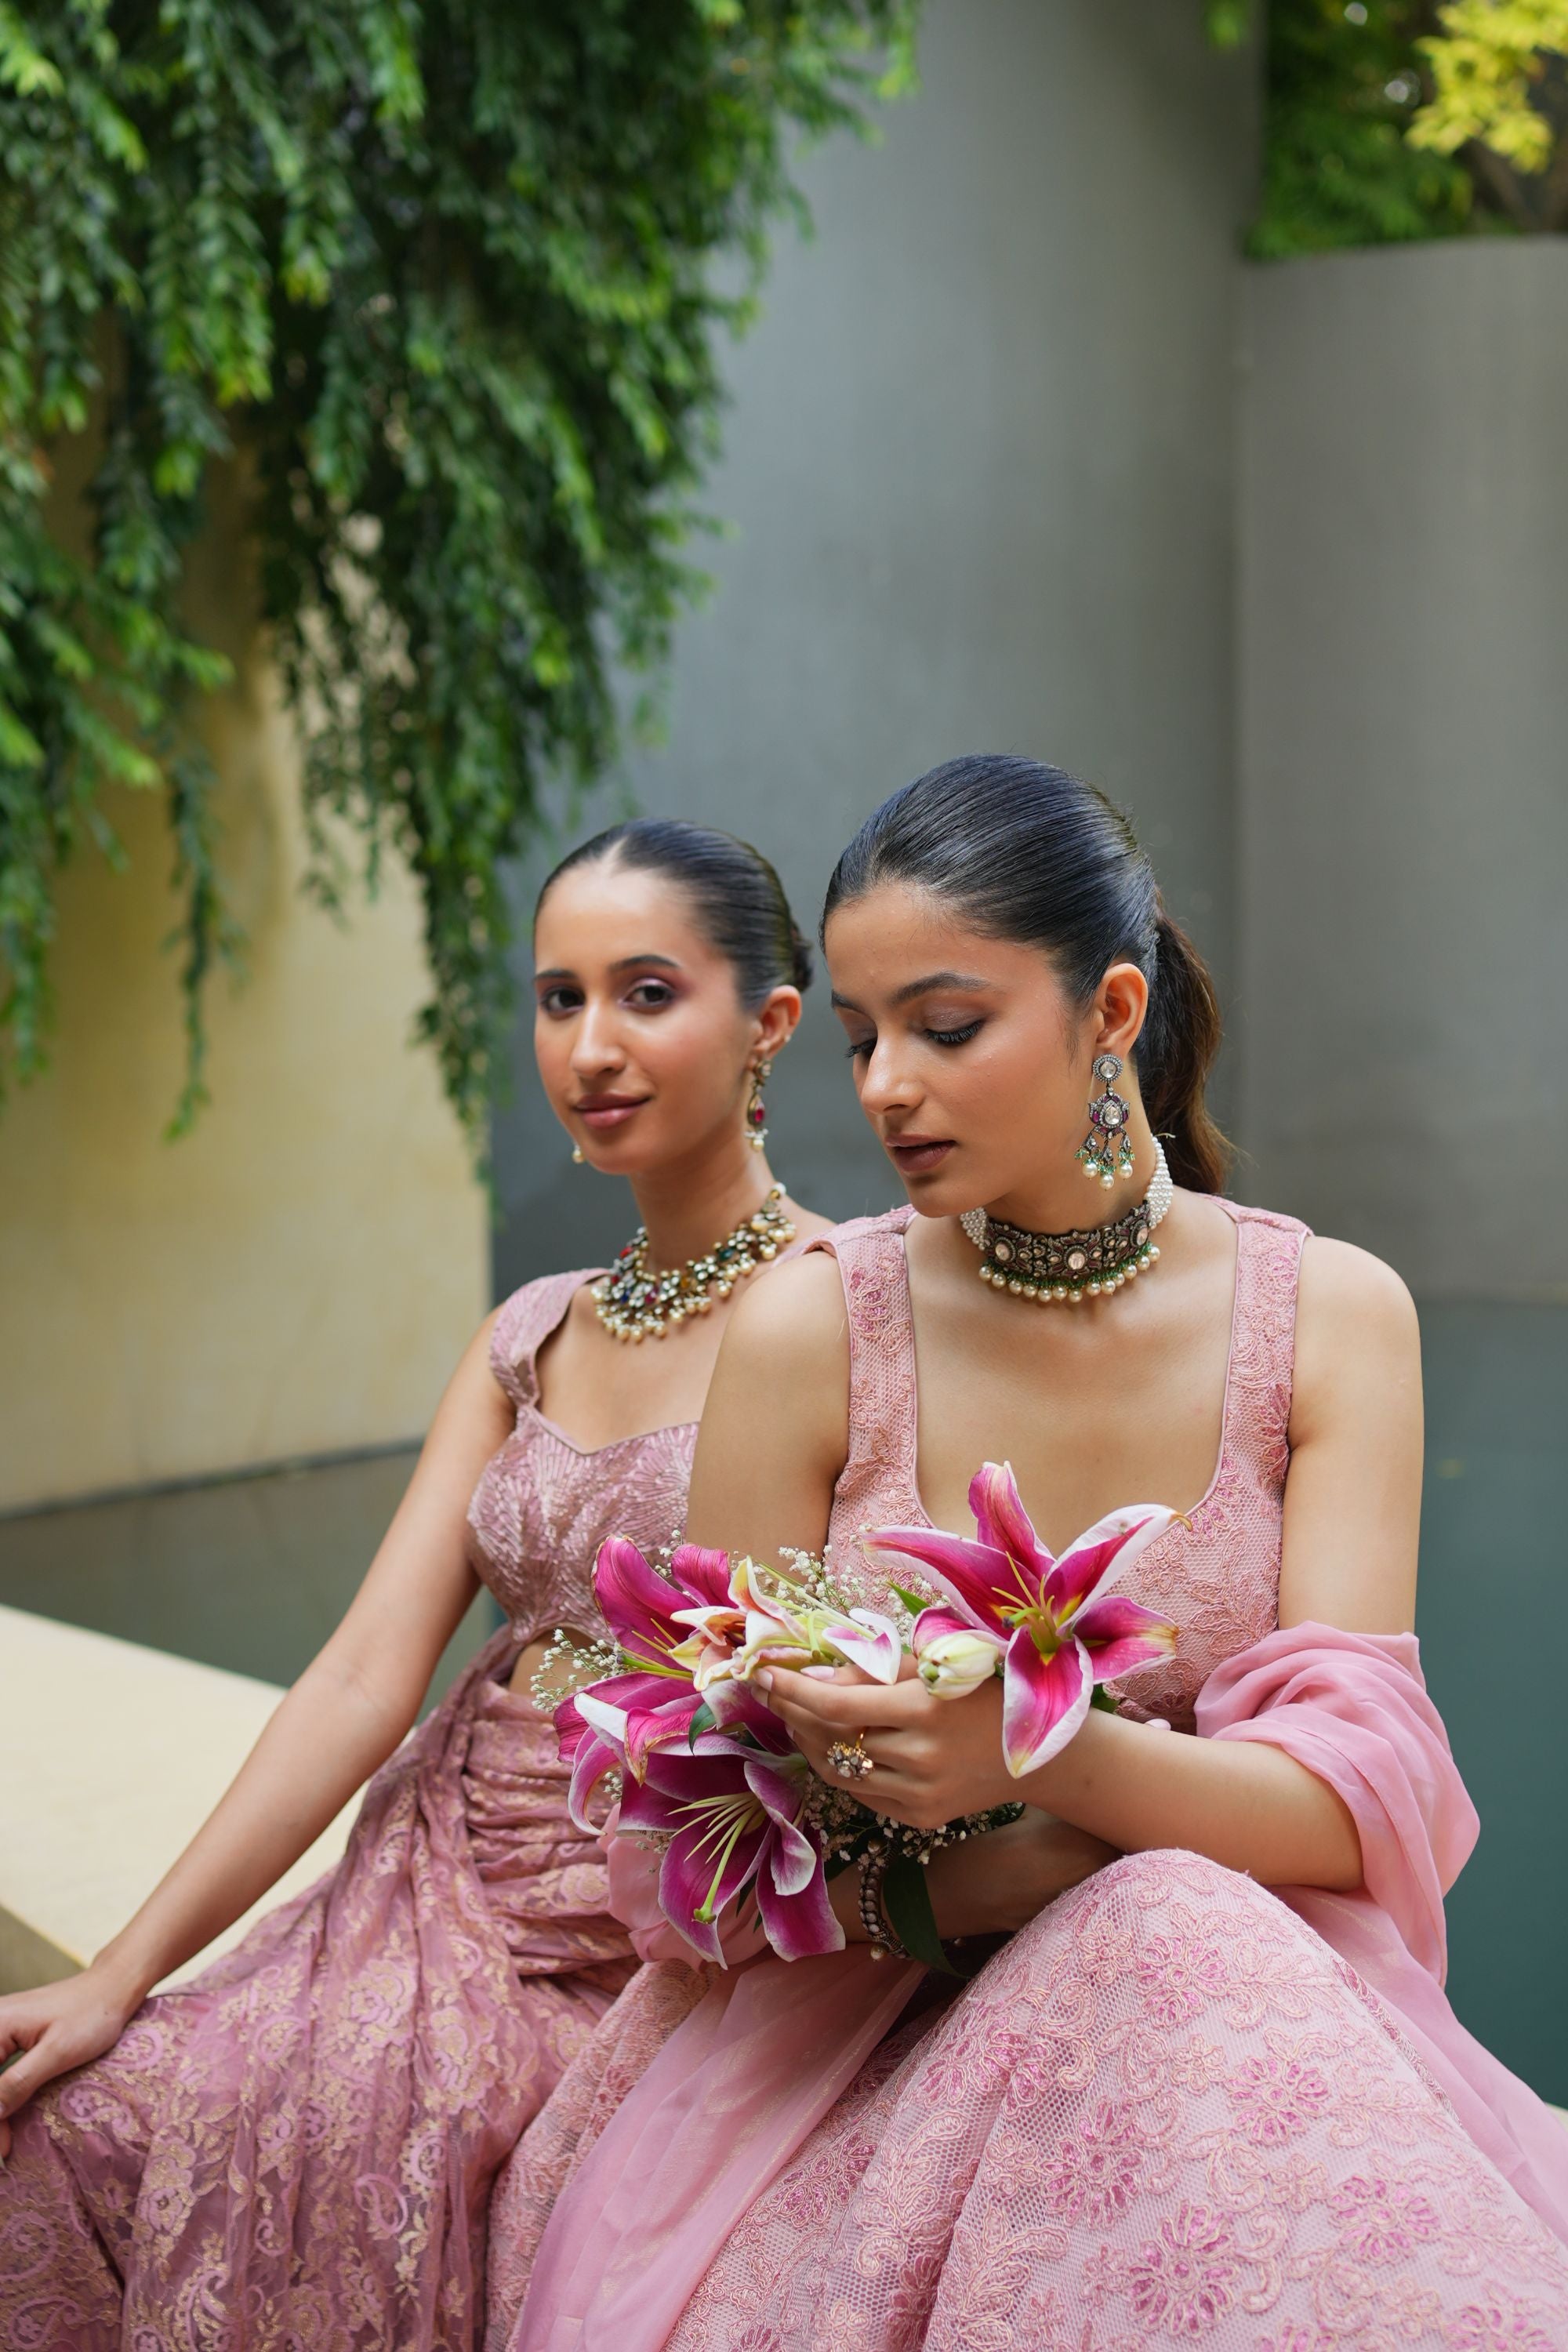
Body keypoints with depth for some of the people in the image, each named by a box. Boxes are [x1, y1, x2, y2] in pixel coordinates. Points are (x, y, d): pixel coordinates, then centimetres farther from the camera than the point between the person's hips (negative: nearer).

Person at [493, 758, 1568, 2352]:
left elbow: (1354, 1796, -8)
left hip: (1229, 1987, 3)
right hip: (856, 2026, -3)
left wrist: (1047, 1756, -30)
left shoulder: (1330, 1315, 0)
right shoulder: (804, 1335, -4)